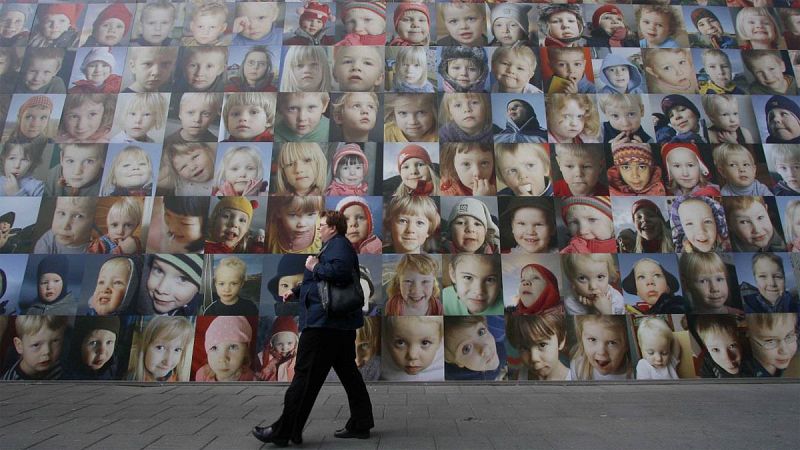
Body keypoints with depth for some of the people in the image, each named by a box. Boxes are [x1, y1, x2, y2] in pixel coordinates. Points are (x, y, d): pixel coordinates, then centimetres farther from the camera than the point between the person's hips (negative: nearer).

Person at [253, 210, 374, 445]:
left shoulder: (339, 244, -10)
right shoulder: (332, 246, 22)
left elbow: (339, 269, -31)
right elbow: (322, 281, 30)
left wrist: (315, 267, -15)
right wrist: (296, 291, 22)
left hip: (325, 322, -11)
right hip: (341, 323, 11)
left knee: (306, 375, -3)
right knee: (347, 371, 14)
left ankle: (284, 431, 8)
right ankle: (360, 424, 22)